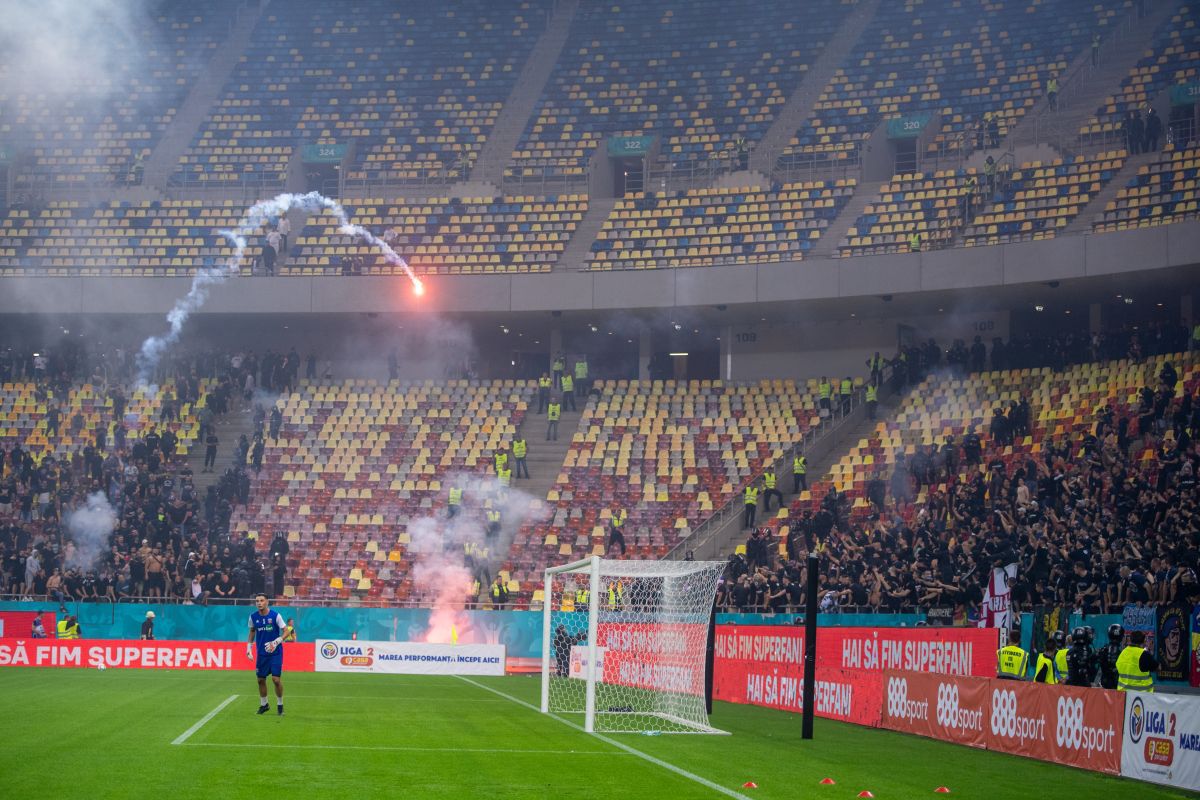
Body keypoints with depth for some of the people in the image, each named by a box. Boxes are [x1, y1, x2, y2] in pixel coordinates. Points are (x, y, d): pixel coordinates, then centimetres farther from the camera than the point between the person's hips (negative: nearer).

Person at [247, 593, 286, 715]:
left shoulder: (276, 616, -12)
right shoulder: (253, 616, -1)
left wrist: (276, 642, -23)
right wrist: (249, 648, 8)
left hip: (275, 653, -4)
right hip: (261, 653, 4)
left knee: (276, 679, -9)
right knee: (261, 679, 7)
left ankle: (280, 704, 8)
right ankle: (264, 704, 25)